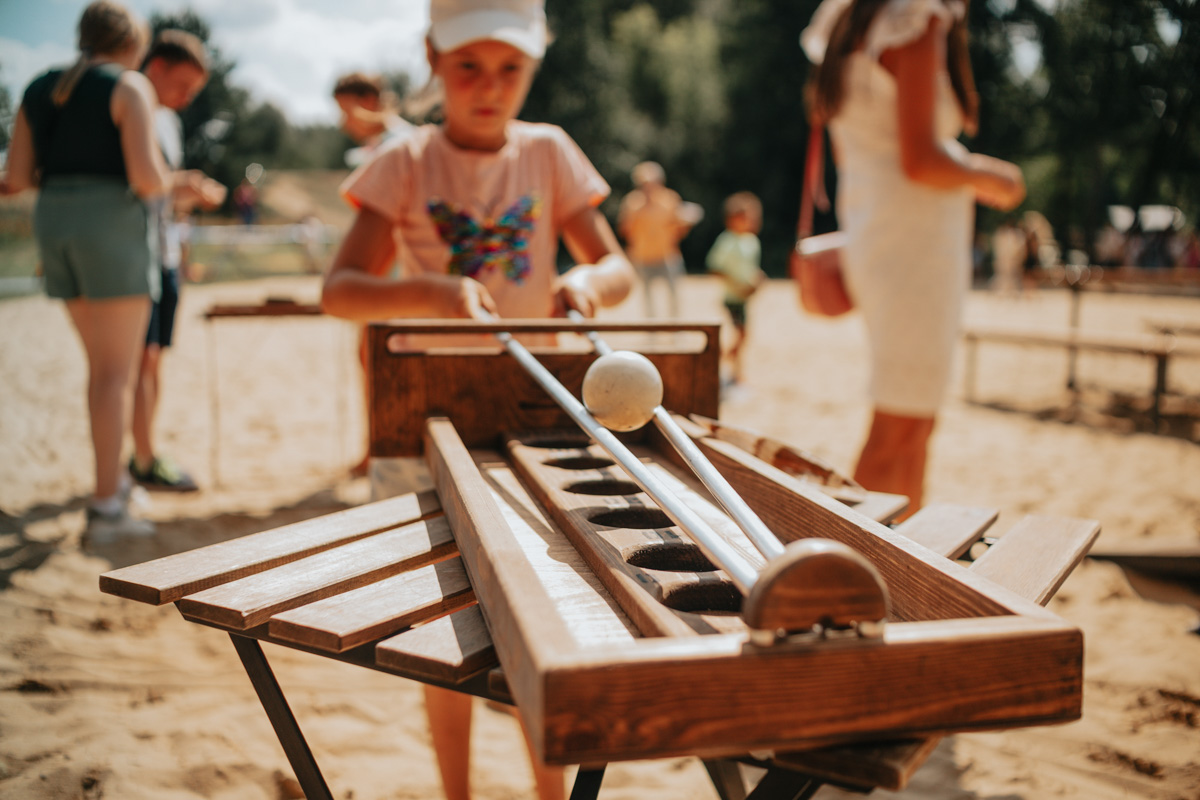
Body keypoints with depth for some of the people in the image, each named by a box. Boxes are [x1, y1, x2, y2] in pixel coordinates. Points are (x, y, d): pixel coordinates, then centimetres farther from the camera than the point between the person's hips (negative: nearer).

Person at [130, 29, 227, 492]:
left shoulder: (168, 121, 19)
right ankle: (145, 460, -4)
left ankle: (143, 455, 14)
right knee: (141, 356, -9)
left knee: (154, 357, 8)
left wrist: (195, 194, 5)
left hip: (165, 252, 8)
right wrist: (177, 183, -19)